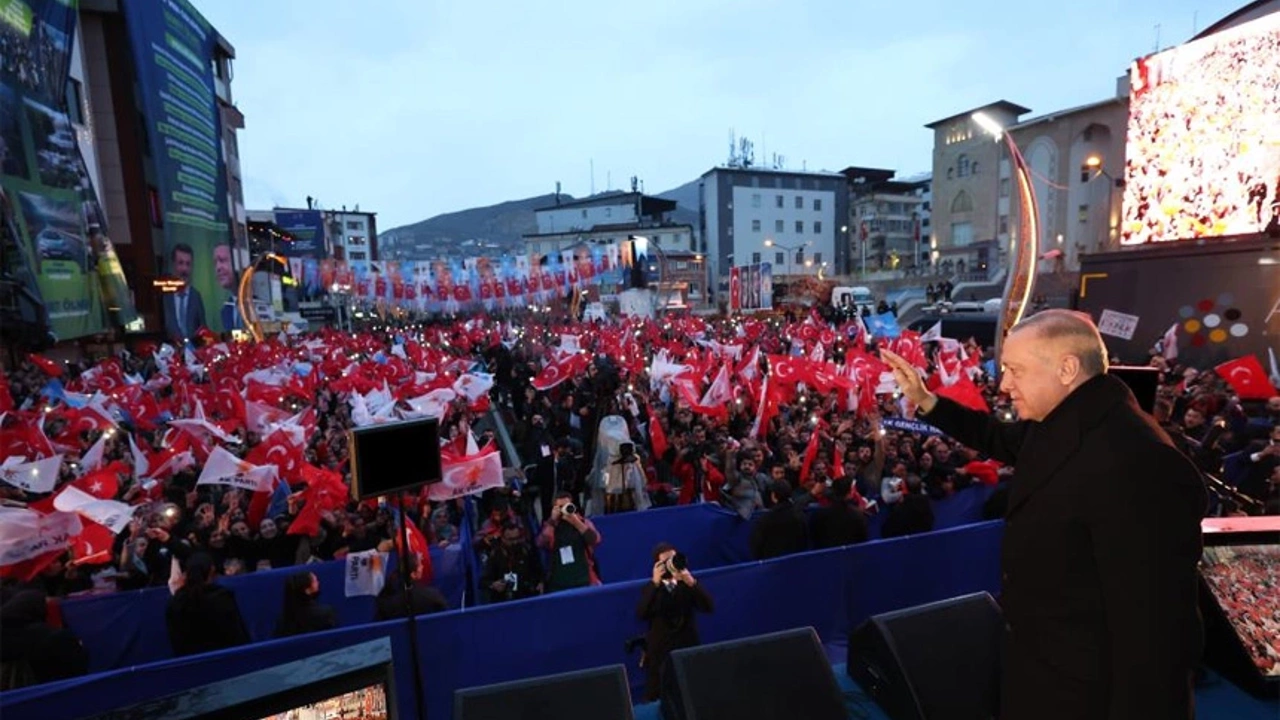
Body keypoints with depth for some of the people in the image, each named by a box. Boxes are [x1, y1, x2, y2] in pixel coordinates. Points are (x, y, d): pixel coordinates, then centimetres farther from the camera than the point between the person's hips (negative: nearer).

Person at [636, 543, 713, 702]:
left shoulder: (688, 584, 5)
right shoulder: (650, 589, 0)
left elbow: (708, 607, -11)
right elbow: (642, 615, -21)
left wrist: (691, 582, -25)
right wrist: (655, 583, -28)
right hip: (660, 653, -1)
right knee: (656, 699, -7)